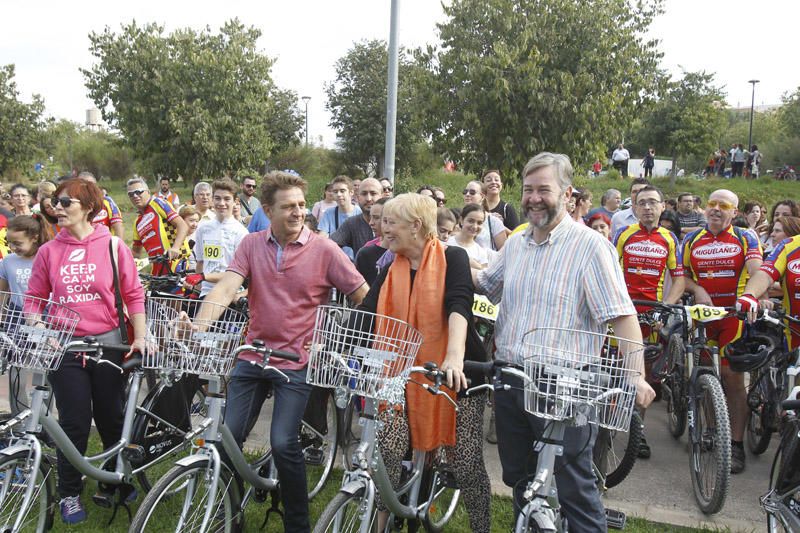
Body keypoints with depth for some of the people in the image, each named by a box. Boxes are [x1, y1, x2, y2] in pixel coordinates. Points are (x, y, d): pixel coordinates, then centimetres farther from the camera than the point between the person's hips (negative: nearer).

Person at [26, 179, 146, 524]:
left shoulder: (113, 246, -3)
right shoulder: (48, 252, 2)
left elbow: (133, 295, 0)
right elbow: (35, 299, 8)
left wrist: (139, 337, -4)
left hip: (108, 343, 0)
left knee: (112, 419, 11)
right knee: (74, 423, 3)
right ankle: (69, 494, 21)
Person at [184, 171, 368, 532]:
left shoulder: (324, 249, -7)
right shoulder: (251, 245, 1)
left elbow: (364, 297, -5)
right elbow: (225, 289, -11)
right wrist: (198, 325, -26)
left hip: (296, 362, -3)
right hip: (252, 357, 4)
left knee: (283, 444, -12)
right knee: (227, 437, 5)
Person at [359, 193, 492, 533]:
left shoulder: (452, 258, -8)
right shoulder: (392, 269, 7)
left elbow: (458, 307, -24)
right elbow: (366, 312, -2)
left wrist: (455, 357, -40)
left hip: (456, 375, -4)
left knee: (466, 463, 2)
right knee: (386, 453, -9)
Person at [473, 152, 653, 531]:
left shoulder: (590, 245, -12)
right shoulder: (515, 243, 9)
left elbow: (622, 316, -17)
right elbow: (485, 283, 26)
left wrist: (636, 375, -27)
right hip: (509, 381, 7)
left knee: (573, 486, 3)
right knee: (519, 479, 20)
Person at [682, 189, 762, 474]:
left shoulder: (745, 238, 0)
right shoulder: (692, 239, 8)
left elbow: (756, 270, -14)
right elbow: (682, 275, 12)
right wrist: (698, 290, -9)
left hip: (734, 315, -3)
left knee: (733, 378, -4)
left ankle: (736, 445, 1)